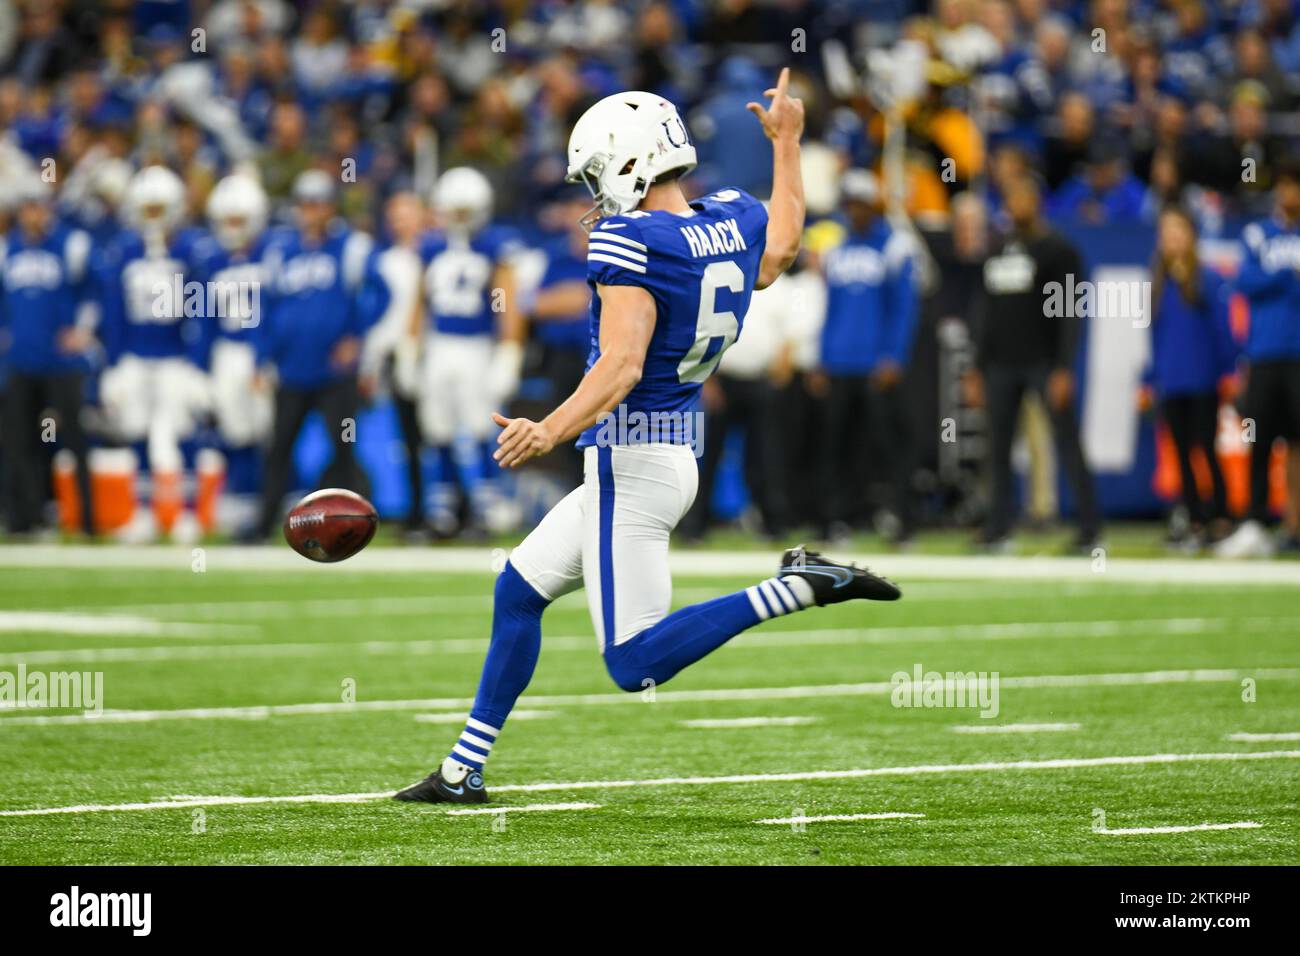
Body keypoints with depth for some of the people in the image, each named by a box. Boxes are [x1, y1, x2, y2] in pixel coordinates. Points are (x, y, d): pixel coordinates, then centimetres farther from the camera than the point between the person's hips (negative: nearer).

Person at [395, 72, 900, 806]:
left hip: (631, 467, -10)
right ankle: (463, 771, 24)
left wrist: (550, 433, -37)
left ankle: (799, 586, -14)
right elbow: (781, 250, 29)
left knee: (637, 666, -9)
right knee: (518, 592, 19)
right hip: (673, 456, 10)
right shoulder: (734, 218, 4)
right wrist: (787, 143, 40)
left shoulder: (630, 243, -20)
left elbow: (622, 367, -29)